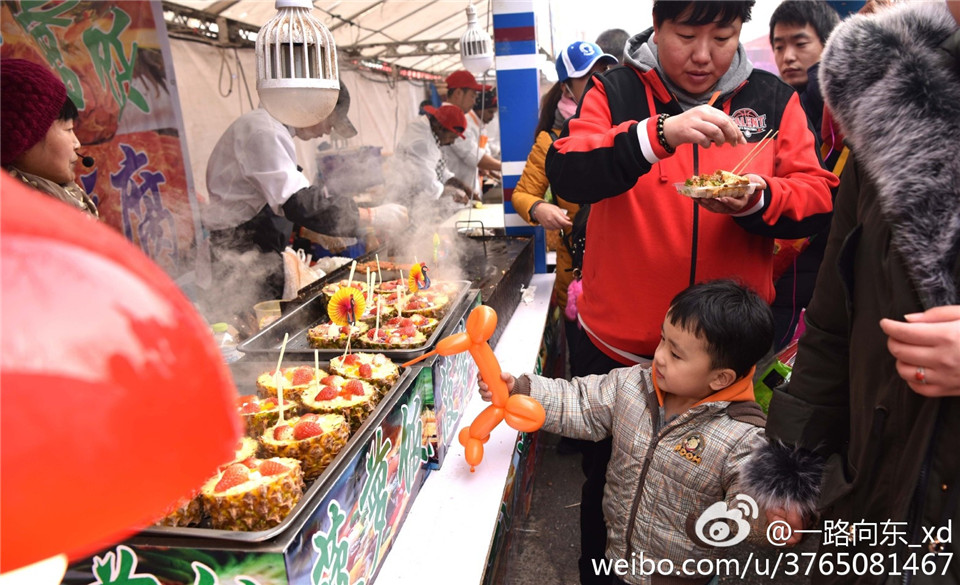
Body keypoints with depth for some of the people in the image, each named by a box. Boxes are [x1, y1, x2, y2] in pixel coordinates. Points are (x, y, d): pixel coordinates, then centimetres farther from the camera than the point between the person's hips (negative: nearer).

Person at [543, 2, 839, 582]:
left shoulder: (774, 99, 3)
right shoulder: (614, 93, -4)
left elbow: (820, 199, -1)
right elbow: (567, 176, -20)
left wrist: (757, 200, -21)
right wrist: (659, 134, -34)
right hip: (621, 344, -1)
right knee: (610, 476, 17)